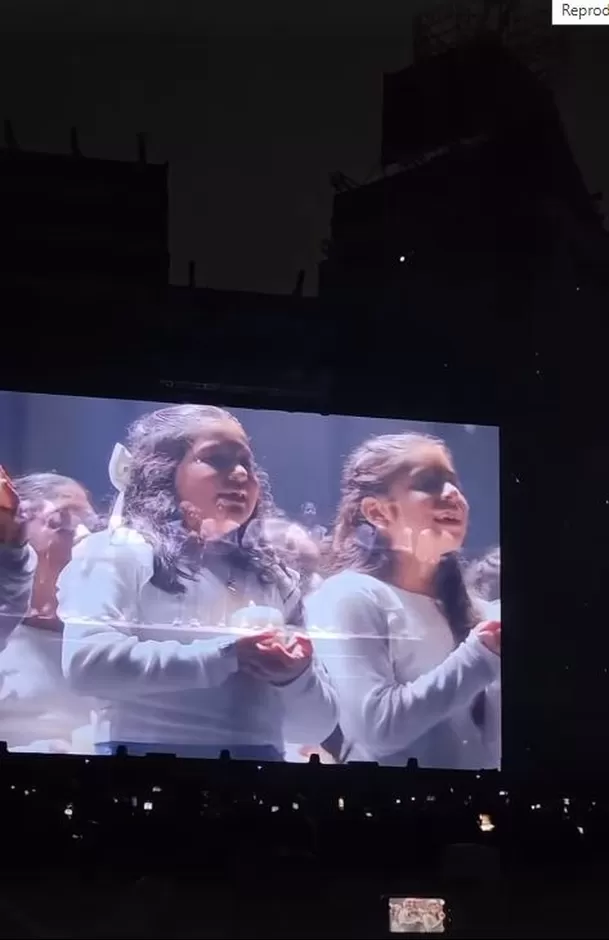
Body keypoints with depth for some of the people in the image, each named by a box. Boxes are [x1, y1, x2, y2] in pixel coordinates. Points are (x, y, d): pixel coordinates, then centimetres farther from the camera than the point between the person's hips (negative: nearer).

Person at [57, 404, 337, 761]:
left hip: (258, 753, 4)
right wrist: (225, 656, -17)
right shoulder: (119, 553, -1)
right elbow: (88, 661, -17)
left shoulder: (274, 579, 10)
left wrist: (296, 676, -10)